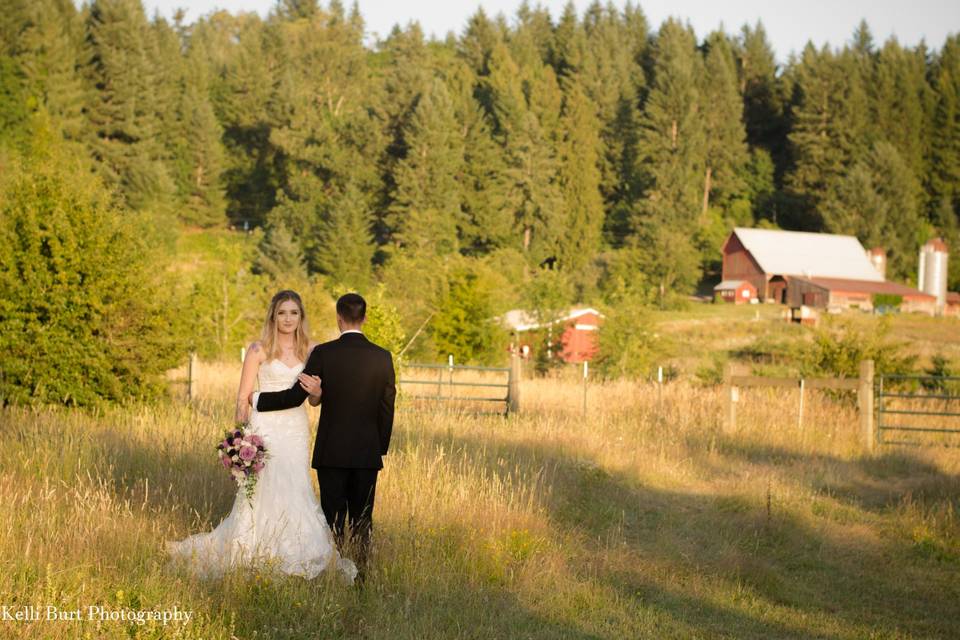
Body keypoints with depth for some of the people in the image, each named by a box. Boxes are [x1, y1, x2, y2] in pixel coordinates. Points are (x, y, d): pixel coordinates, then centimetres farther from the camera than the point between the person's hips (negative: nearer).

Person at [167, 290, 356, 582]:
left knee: (293, 491, 4)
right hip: (266, 429, -4)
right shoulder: (259, 350, -2)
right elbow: (243, 398, 0)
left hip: (297, 430, 4)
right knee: (268, 491, -9)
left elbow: (314, 401, 8)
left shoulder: (311, 350, 7)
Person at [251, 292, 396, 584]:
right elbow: (387, 408, 4)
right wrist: (381, 448, 15)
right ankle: (360, 579, 8)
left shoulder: (323, 353, -9)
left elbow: (296, 396, -8)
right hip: (368, 451, 2)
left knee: (334, 519, 3)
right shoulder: (382, 357, -1)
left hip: (331, 451, -2)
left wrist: (256, 399, 7)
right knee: (362, 520, 7)